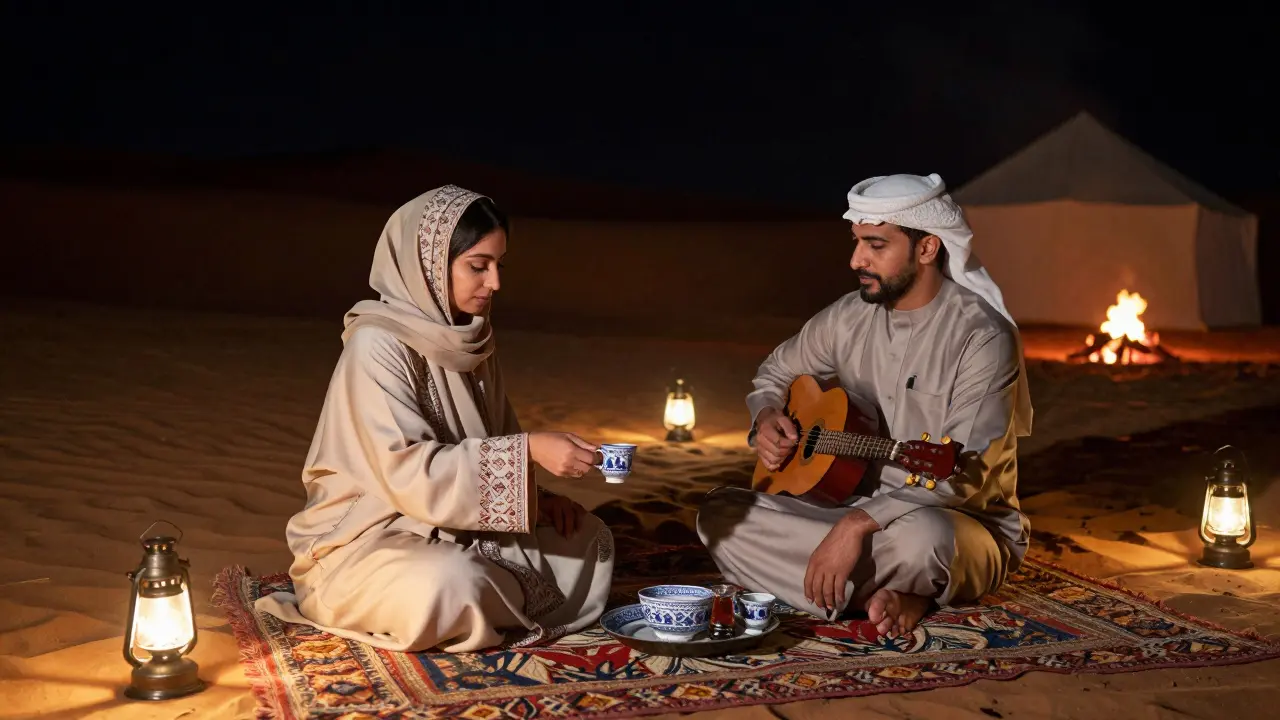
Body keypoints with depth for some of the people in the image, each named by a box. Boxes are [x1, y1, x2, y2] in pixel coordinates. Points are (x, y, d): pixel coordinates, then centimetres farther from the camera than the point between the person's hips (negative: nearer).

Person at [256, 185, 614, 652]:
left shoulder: (470, 339, 4)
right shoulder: (377, 344, -20)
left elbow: (491, 445, 13)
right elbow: (410, 473, -28)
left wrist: (537, 497, -6)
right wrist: (528, 452, -32)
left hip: (461, 530, 8)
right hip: (369, 541, -7)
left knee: (589, 537, 1)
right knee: (453, 586, -37)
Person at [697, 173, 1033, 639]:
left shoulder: (982, 336, -16)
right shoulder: (849, 317, 3)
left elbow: (961, 474, -25)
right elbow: (776, 373, 21)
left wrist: (857, 524, -34)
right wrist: (766, 418, -3)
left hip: (965, 525, -6)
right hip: (859, 506, 6)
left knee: (920, 536, -43)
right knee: (719, 513, -14)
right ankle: (892, 594, -18)